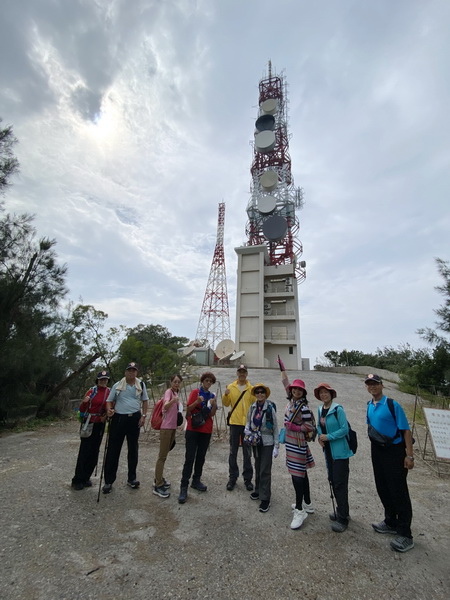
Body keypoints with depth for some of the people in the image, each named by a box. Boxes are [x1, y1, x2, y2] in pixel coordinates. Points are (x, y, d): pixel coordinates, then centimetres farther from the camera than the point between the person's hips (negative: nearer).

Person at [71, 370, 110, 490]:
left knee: (94, 452, 11)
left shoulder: (109, 392, -1)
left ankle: (86, 477, 27)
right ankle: (77, 480, 16)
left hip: (99, 425, 3)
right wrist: (84, 402, -26)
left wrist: (106, 415, -9)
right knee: (84, 452, 1)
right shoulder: (92, 391, -10)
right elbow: (82, 410, -7)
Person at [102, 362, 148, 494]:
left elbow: (145, 401, 6)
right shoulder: (117, 385, -2)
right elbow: (109, 401, 3)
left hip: (134, 418, 2)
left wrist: (143, 416, -2)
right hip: (118, 418, -1)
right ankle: (109, 481, 20)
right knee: (113, 449, 4)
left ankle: (131, 478, 28)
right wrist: (109, 410, -18)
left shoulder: (141, 385, 1)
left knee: (133, 448, 12)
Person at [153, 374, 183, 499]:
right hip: (166, 427, -9)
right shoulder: (169, 391, -16)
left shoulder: (176, 393, 11)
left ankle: (159, 479, 31)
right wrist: (173, 401, -54)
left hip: (172, 427, 9)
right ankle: (158, 486, 5)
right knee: (162, 456, -3)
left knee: (164, 455, 18)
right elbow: (165, 406, -36)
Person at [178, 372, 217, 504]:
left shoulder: (212, 396, 6)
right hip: (193, 429, -4)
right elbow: (188, 409, -8)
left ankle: (196, 481, 30)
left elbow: (211, 414, 1)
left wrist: (214, 405, -19)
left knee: (201, 457, 13)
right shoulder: (195, 392, -4)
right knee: (189, 458, -3)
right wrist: (197, 402, -25)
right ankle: (184, 487, 5)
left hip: (206, 430, 4)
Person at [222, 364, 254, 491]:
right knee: (233, 452, 10)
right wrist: (225, 395, -16)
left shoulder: (251, 388, 0)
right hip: (234, 423, 0)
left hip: (248, 423, 0)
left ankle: (248, 478, 25)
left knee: (247, 453, 11)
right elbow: (226, 404, 2)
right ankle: (232, 478, 25)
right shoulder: (230, 387, 1)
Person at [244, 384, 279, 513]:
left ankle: (265, 498, 14)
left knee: (265, 470, 0)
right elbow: (248, 422, 10)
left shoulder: (270, 408, -16)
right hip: (256, 442, 5)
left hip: (267, 443, -4)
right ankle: (258, 490, 37)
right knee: (257, 468, 18)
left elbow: (275, 428, -11)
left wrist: (276, 446, -10)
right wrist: (247, 431, -10)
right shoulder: (252, 408, -3)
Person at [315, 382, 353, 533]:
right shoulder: (320, 409, 4)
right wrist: (320, 436, -4)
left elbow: (344, 429, -19)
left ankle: (342, 518, 14)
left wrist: (328, 437, -20)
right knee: (333, 481, 18)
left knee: (340, 483, 0)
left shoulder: (338, 409, -18)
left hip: (340, 451, -7)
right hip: (328, 451, 7)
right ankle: (341, 510, 36)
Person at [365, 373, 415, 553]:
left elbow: (406, 430, -16)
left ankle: (405, 535, 16)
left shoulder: (392, 405, -17)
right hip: (377, 451, 7)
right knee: (382, 489, 17)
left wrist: (409, 455, -17)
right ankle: (391, 523, 36)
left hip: (394, 451, -7)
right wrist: (374, 447, 15)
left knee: (399, 492, 0)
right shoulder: (369, 406, 3)